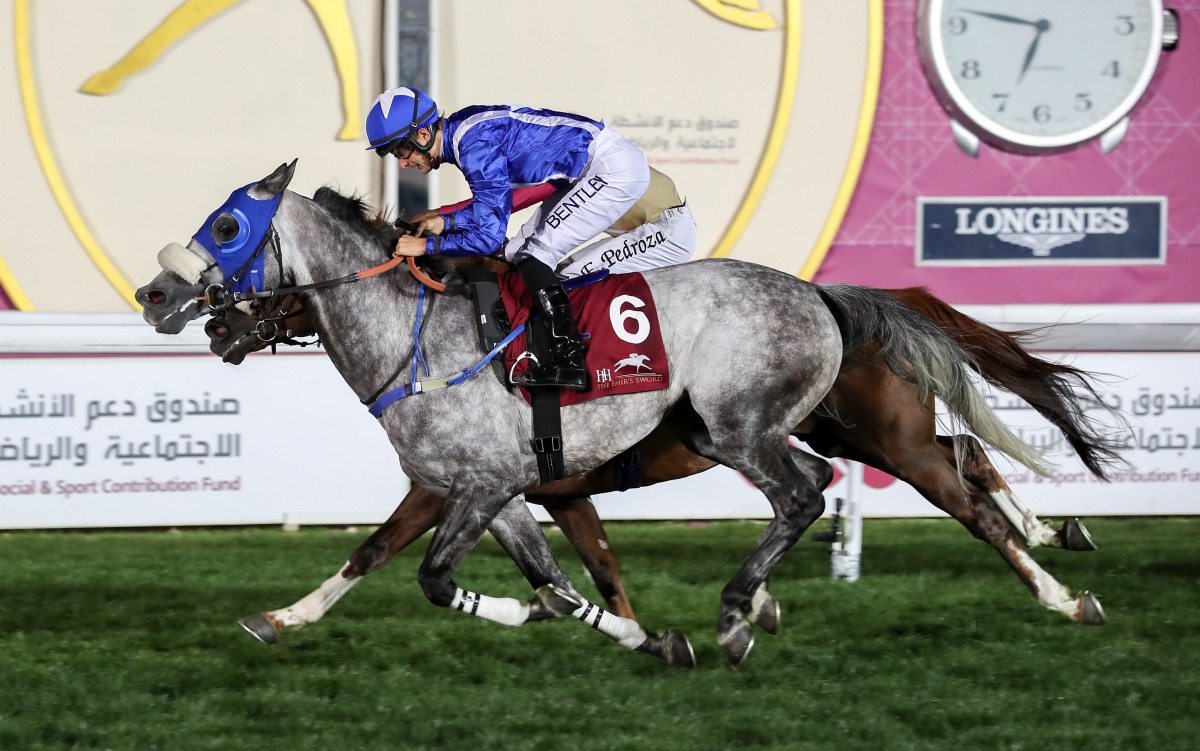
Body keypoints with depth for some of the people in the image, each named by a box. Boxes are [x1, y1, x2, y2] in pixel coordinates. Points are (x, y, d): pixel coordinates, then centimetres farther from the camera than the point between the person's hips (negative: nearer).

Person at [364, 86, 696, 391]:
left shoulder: (476, 145, -23)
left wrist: (426, 245, -16)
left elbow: (490, 235, -23)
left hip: (616, 167, -11)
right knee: (516, 255, 8)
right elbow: (494, 205, 16)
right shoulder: (462, 128, 7)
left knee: (533, 255, -15)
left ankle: (569, 362, -17)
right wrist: (446, 222, 3)